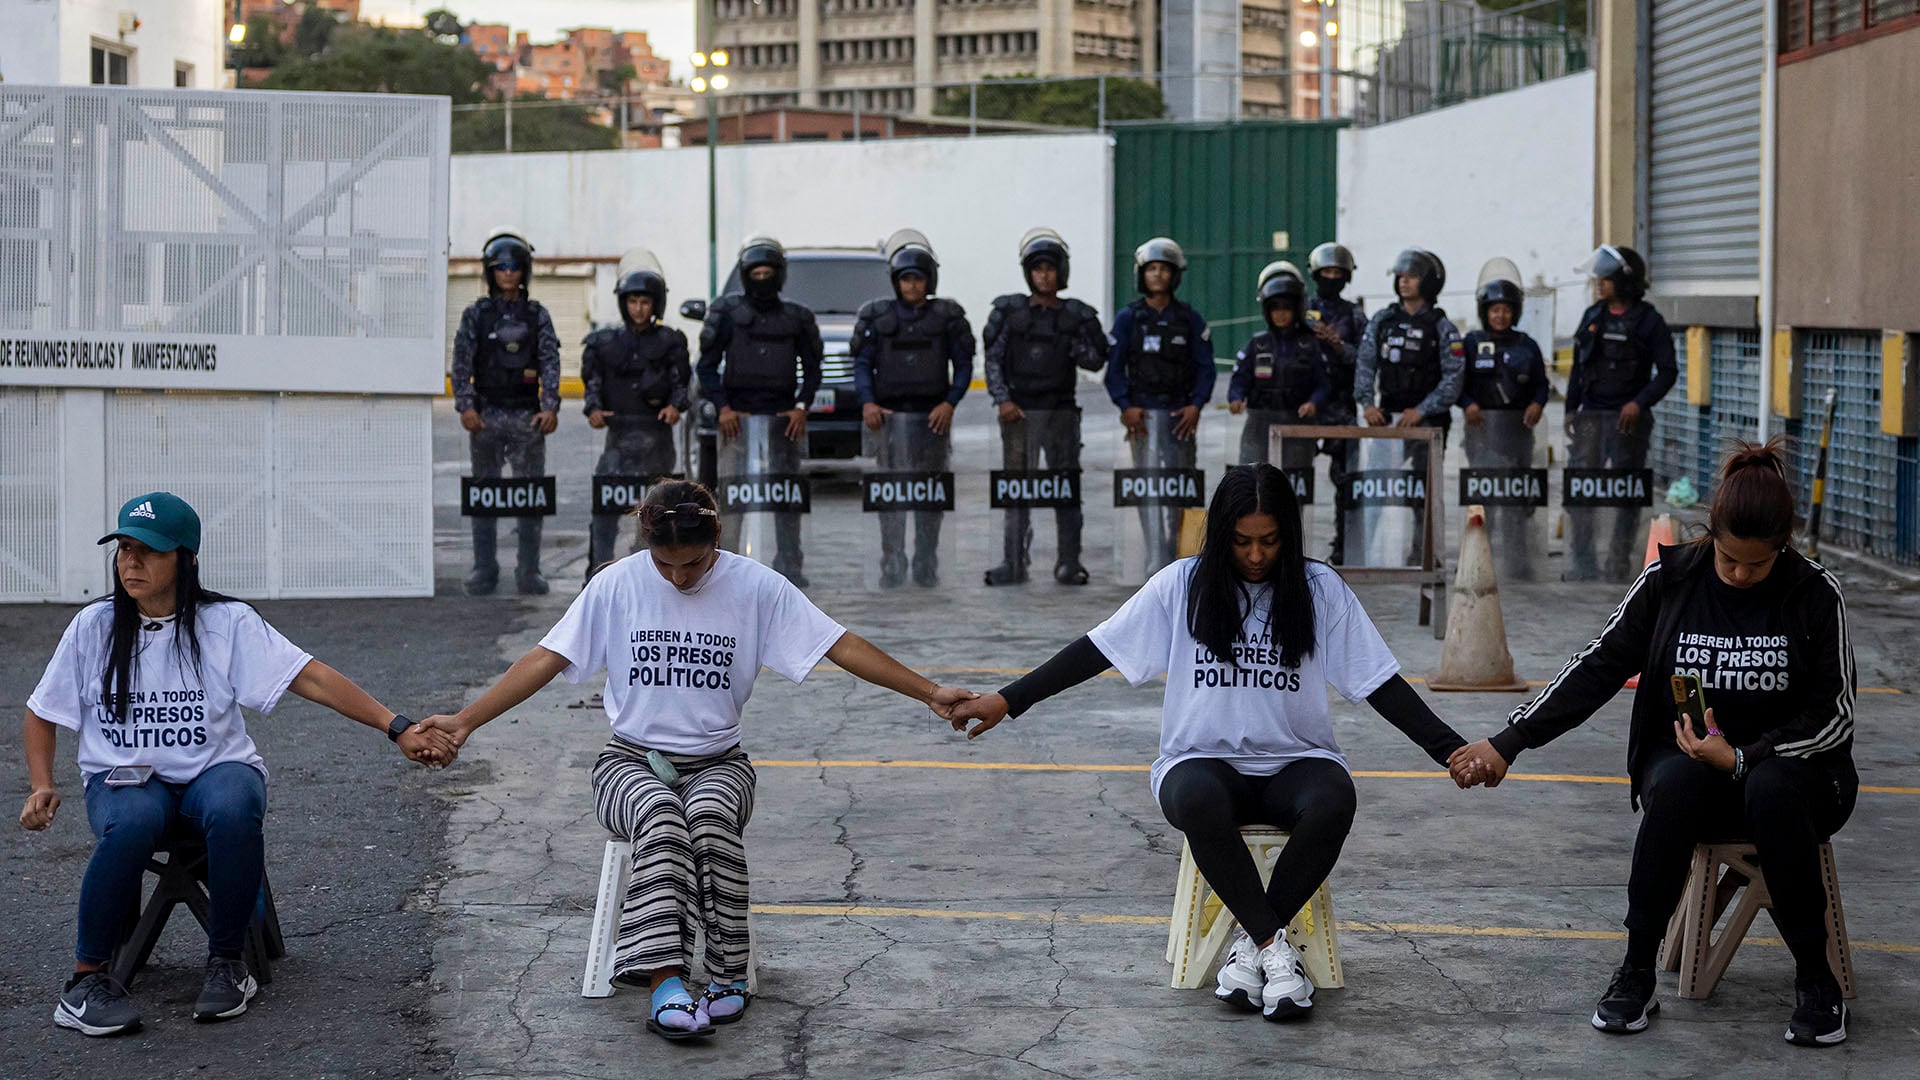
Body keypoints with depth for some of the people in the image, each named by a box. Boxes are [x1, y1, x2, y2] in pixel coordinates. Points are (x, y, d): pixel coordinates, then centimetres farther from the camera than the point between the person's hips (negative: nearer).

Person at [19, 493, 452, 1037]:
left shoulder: (227, 623, -3)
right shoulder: (94, 626, 3)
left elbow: (312, 678, -11)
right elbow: (41, 713, 14)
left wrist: (399, 728, -21)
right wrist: (42, 787, -4)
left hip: (215, 771, 0)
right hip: (125, 781, 1)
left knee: (233, 809, -37)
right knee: (132, 823, -37)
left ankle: (227, 962, -16)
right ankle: (87, 980, -23)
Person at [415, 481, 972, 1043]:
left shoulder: (757, 586, -3)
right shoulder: (617, 584, -3)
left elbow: (843, 646, -3)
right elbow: (546, 660, -3)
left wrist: (929, 693, -10)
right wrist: (465, 720, -12)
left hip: (716, 763, 0)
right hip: (631, 762, 0)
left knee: (710, 818, -36)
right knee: (662, 819, -35)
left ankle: (727, 975, -28)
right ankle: (667, 985, -45)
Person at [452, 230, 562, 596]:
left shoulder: (537, 316, 7)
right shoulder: (475, 315, 5)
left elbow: (550, 364, 1)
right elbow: (461, 364, 0)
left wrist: (550, 407, -12)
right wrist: (466, 406, -12)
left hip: (527, 417, 0)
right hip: (486, 415, 0)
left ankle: (529, 571, 6)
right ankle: (484, 571, 9)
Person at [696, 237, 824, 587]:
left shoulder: (797, 316, 11)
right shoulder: (726, 310, 5)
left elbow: (812, 368, 15)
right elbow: (707, 364, 4)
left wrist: (801, 406, -1)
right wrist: (722, 407, -8)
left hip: (782, 416, 1)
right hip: (737, 415, -1)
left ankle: (789, 565, 2)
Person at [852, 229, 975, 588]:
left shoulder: (948, 315, 5)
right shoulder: (876, 315, 6)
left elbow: (963, 365, 5)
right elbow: (862, 363, 4)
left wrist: (950, 403, -9)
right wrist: (867, 402, -11)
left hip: (933, 417, 1)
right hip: (891, 416, 0)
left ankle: (926, 568, 11)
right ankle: (892, 568, -4)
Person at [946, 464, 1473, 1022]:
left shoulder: (1320, 589, 2)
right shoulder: (1183, 585, 1)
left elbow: (1381, 683, 1)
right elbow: (1098, 649, 2)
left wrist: (1449, 749, -10)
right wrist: (1005, 701, -4)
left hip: (1296, 761, 1)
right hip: (1204, 760, 0)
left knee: (1333, 802, -35)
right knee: (1197, 800, -38)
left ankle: (1251, 942, -22)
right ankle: (1275, 947, -28)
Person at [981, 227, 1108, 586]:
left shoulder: (1076, 315, 6)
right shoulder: (1009, 310, 3)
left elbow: (1096, 361, 4)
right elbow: (993, 358, 1)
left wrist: (1070, 343, -13)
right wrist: (1002, 399, -9)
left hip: (1061, 412, 1)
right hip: (1019, 412, -1)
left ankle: (1068, 563, 6)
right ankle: (1014, 563, 4)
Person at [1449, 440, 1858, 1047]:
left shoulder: (1816, 595, -7)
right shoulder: (1671, 579, -3)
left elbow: (1835, 714, -7)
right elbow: (1599, 667, -1)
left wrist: (1743, 759, -20)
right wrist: (1509, 742, -7)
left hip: (1786, 767, -1)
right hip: (1687, 763, 1)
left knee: (1773, 789, -37)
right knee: (1675, 782, -35)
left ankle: (1815, 978, -21)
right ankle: (1637, 972, -23)